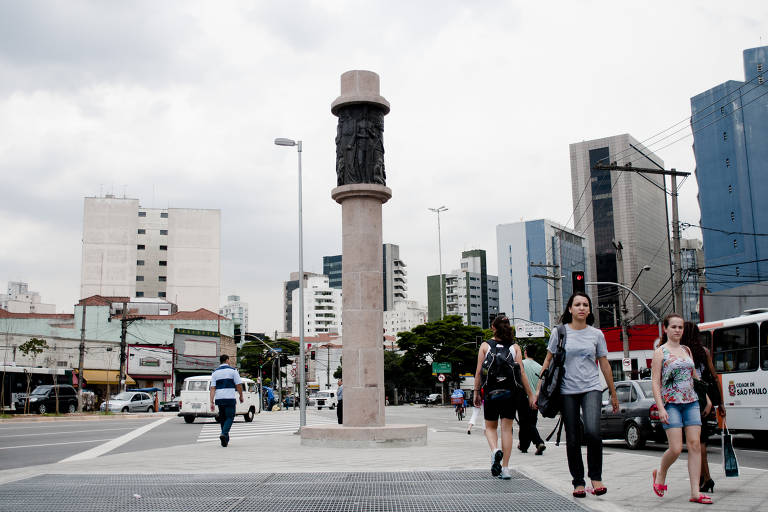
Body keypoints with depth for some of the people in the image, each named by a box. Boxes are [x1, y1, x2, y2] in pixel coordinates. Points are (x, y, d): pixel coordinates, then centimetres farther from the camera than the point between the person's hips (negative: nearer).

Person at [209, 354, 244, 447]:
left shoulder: (215, 372, 10)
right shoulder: (232, 370, 0)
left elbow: (212, 388, 2)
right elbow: (238, 385, -3)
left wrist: (212, 402, -1)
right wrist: (241, 396, 10)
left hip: (219, 398, 4)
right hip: (230, 398, -4)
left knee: (223, 418, 14)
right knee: (230, 418, -1)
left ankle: (226, 439, 18)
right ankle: (224, 434, -25)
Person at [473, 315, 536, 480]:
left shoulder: (485, 346, 1)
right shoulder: (514, 347, 3)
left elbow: (479, 372, -1)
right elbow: (521, 373, -2)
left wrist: (476, 393, 7)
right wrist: (530, 395, 2)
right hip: (510, 392, 1)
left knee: (491, 427, 14)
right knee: (507, 428, 8)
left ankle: (495, 450, -15)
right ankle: (505, 468, 6)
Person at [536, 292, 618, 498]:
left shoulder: (596, 334, 6)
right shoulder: (559, 332, 3)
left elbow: (605, 365, 12)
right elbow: (548, 361, 8)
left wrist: (613, 394, 15)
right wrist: (539, 389, 5)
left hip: (592, 388, 0)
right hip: (567, 391, 0)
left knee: (592, 431, -20)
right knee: (572, 439, 2)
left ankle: (595, 477, -3)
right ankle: (578, 482, 16)